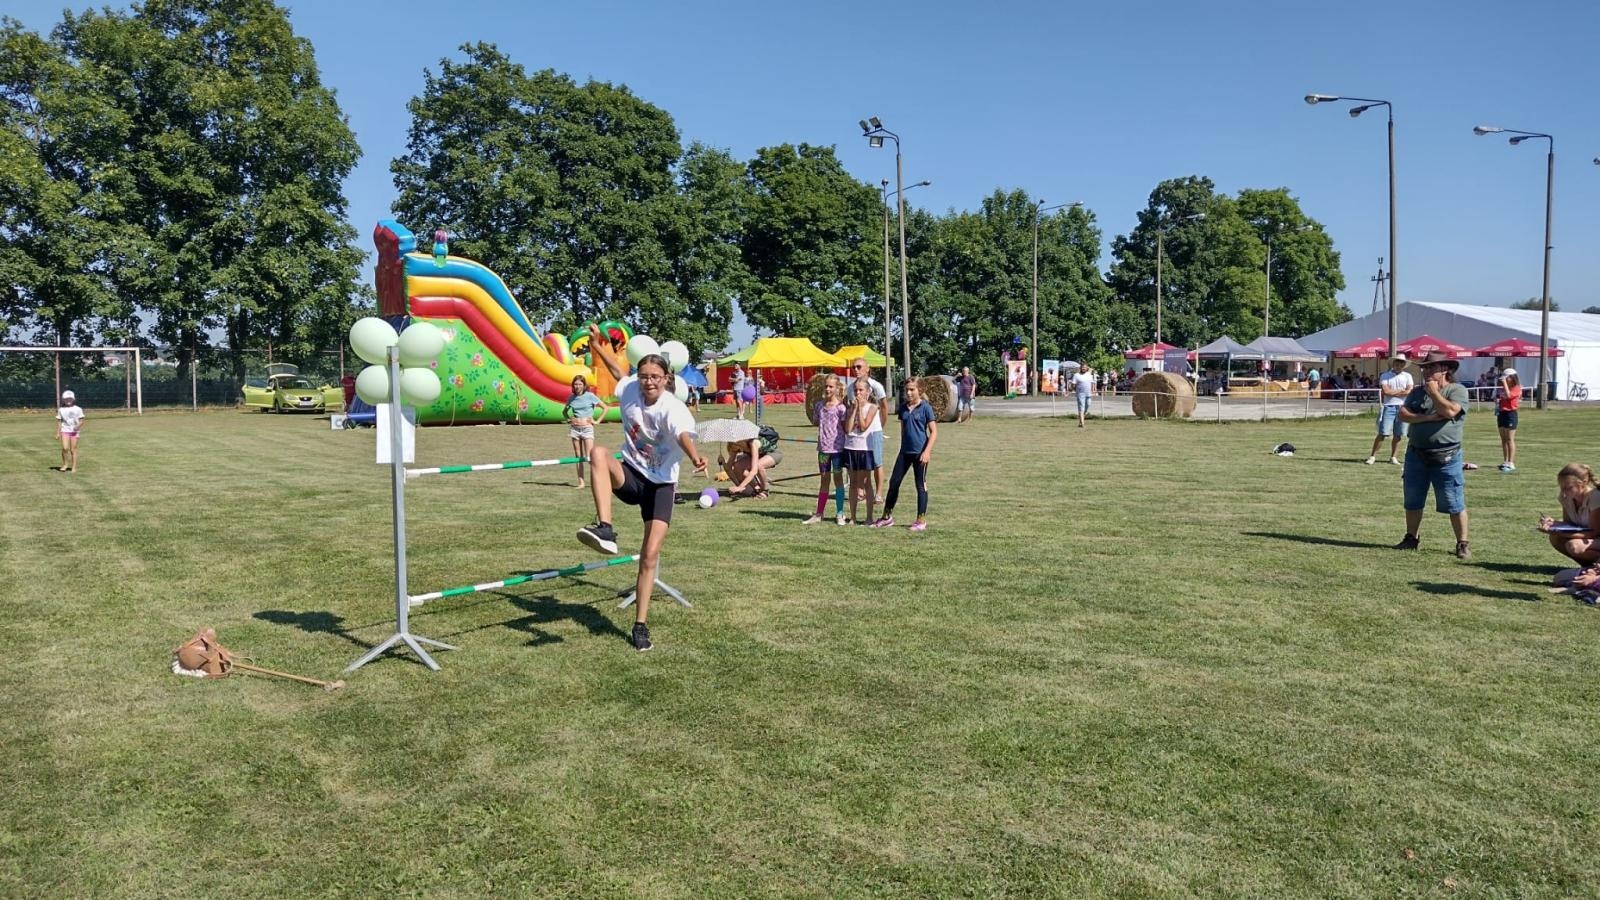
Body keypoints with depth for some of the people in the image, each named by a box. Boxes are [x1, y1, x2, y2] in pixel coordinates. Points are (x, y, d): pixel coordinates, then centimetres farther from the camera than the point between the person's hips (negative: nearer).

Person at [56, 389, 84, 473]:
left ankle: (74, 467, 8)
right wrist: (58, 432, 6)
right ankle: (65, 464, 5)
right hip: (65, 431, 1)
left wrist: (78, 426, -21)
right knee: (65, 448, -15)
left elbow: (81, 421, 0)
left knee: (73, 450, 1)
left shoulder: (78, 409, 2)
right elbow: (59, 422, 10)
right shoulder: (61, 410, 6)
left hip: (74, 431, -1)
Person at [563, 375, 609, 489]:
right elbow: (564, 411, 27)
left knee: (590, 457, -13)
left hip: (587, 428, -4)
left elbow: (605, 408, -3)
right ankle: (581, 482, 7)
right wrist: (568, 419, 10)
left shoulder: (590, 396, -4)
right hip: (574, 428, 4)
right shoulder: (571, 398, 8)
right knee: (578, 457, 5)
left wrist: (597, 421, -5)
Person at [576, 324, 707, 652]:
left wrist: (695, 457, -66)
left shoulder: (673, 408, -22)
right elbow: (618, 370, 18)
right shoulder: (629, 389, -7)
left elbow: (684, 434, -45)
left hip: (661, 485, -3)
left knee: (650, 556, -7)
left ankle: (640, 626, 10)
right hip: (629, 475, 3)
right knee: (598, 452, -31)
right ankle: (605, 529, -40)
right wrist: (597, 345, 28)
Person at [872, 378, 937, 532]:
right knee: (894, 482, 6)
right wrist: (903, 446, 16)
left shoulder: (925, 407, -8)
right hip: (905, 451, 6)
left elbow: (933, 432, -9)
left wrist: (927, 451, -17)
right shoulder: (903, 408, 8)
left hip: (920, 452, -6)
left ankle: (921, 520, 11)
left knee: (921, 485, 3)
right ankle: (887, 517, 17)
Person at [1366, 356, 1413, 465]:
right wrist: (1401, 391, -1)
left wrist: (1392, 392, -3)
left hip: (1403, 407, 2)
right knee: (1383, 433, -8)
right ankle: (1373, 456, -2)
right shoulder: (1385, 376, 5)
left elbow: (1409, 391, -2)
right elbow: (1385, 391, -8)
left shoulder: (1407, 376, 11)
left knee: (1398, 435, 4)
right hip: (1389, 407, -2)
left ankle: (1393, 457, 13)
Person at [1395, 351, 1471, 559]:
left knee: (1454, 504, -2)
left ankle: (1462, 544, 8)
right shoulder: (1417, 391, 11)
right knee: (1412, 502, 13)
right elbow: (1403, 415, -1)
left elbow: (1449, 411, -21)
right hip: (1416, 454, 5)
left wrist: (1433, 392, -9)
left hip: (1446, 457, -5)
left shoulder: (1457, 390, -3)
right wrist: (1429, 417, -13)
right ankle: (1410, 538, 25)